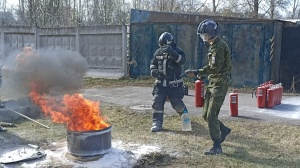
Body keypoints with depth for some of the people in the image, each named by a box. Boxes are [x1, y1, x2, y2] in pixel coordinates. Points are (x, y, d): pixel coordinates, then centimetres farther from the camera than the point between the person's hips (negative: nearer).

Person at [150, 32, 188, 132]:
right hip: (160, 83, 4)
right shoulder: (158, 52, 6)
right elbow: (153, 63, 18)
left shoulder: (177, 51, -9)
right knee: (157, 102, -5)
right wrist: (153, 70, -6)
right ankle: (157, 123, 2)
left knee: (177, 103, 3)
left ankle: (185, 114, 35)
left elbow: (182, 61, -30)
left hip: (174, 84, -4)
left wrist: (172, 53, -46)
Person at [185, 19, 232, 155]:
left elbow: (215, 68, -25)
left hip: (220, 84, -9)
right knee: (205, 114, 12)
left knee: (211, 115, -11)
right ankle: (224, 130, 34)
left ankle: (217, 147, -3)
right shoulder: (213, 45, 14)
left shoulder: (219, 46, -17)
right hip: (212, 83, 9)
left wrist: (196, 72, -25)